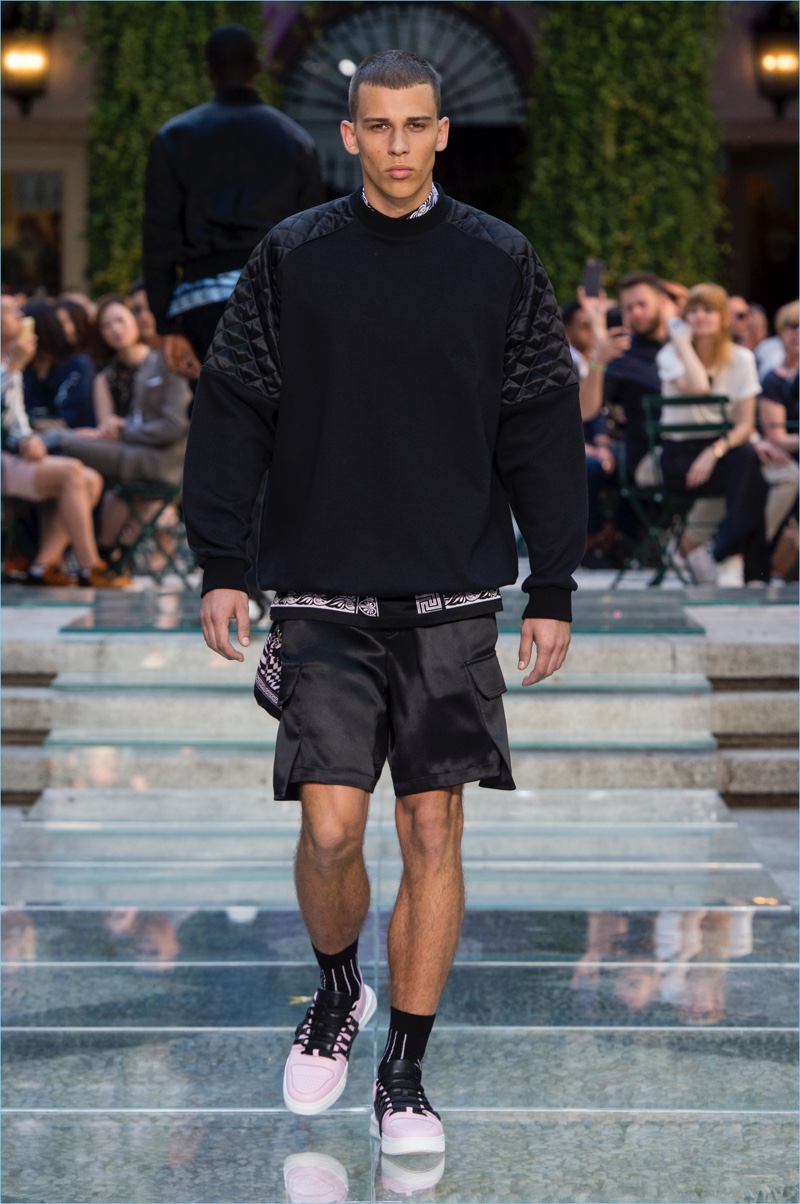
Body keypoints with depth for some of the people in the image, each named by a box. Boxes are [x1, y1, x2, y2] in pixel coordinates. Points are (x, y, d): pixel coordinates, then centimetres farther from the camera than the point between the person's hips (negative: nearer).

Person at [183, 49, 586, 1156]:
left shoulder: (502, 263, 5)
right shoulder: (290, 259, 3)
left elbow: (544, 432, 7)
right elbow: (232, 411, 6)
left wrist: (552, 590, 4)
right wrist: (220, 564, -1)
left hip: (453, 604, 1)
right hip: (323, 597, 0)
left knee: (433, 834, 0)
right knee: (330, 828, -7)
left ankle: (404, 1076, 12)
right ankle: (336, 994, 24)